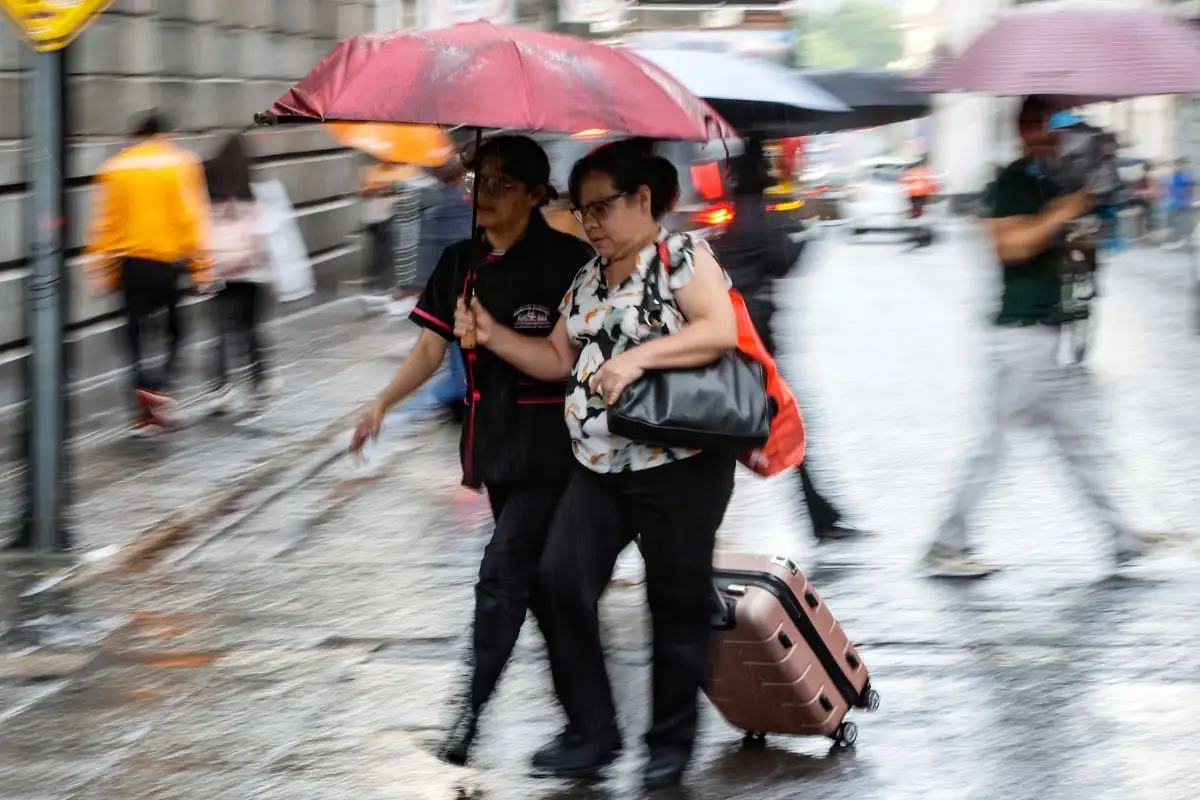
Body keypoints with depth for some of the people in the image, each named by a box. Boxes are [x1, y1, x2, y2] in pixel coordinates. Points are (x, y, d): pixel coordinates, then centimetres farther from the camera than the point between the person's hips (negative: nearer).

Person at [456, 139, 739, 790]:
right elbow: (557, 359, 20)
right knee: (561, 582, -7)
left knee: (677, 603, 2)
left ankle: (672, 742, 15)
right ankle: (591, 733, 2)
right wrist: (493, 335, 6)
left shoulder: (682, 256, -6)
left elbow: (720, 329, -20)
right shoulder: (586, 281, 15)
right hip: (600, 468, 7)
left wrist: (637, 357, -28)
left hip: (680, 466, -7)